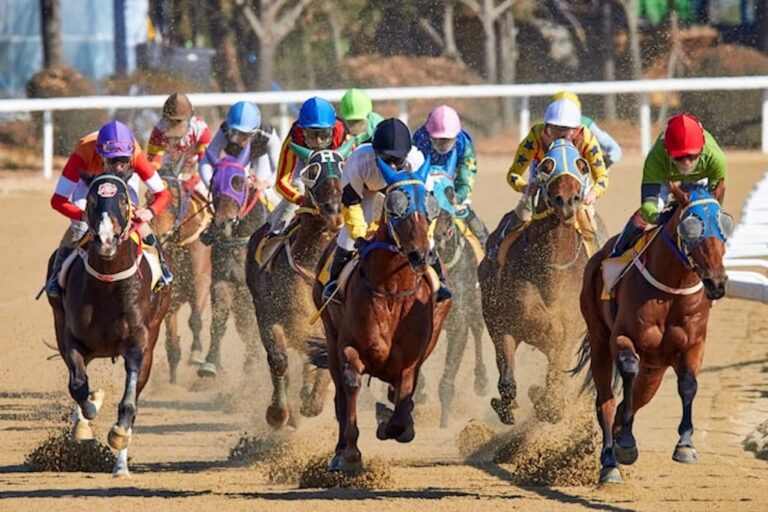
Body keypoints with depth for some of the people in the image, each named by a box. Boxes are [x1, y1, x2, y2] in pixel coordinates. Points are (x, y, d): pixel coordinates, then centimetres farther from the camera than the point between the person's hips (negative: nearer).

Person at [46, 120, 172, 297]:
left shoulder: (135, 155, -41)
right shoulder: (83, 154, -46)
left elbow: (163, 194, -34)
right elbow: (58, 200, -42)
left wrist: (149, 212, -56)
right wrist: (84, 215, -60)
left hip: (125, 179, 1)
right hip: (89, 177, -1)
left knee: (136, 218, -19)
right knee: (79, 225, -19)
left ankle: (158, 263, 4)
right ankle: (57, 272, 0)